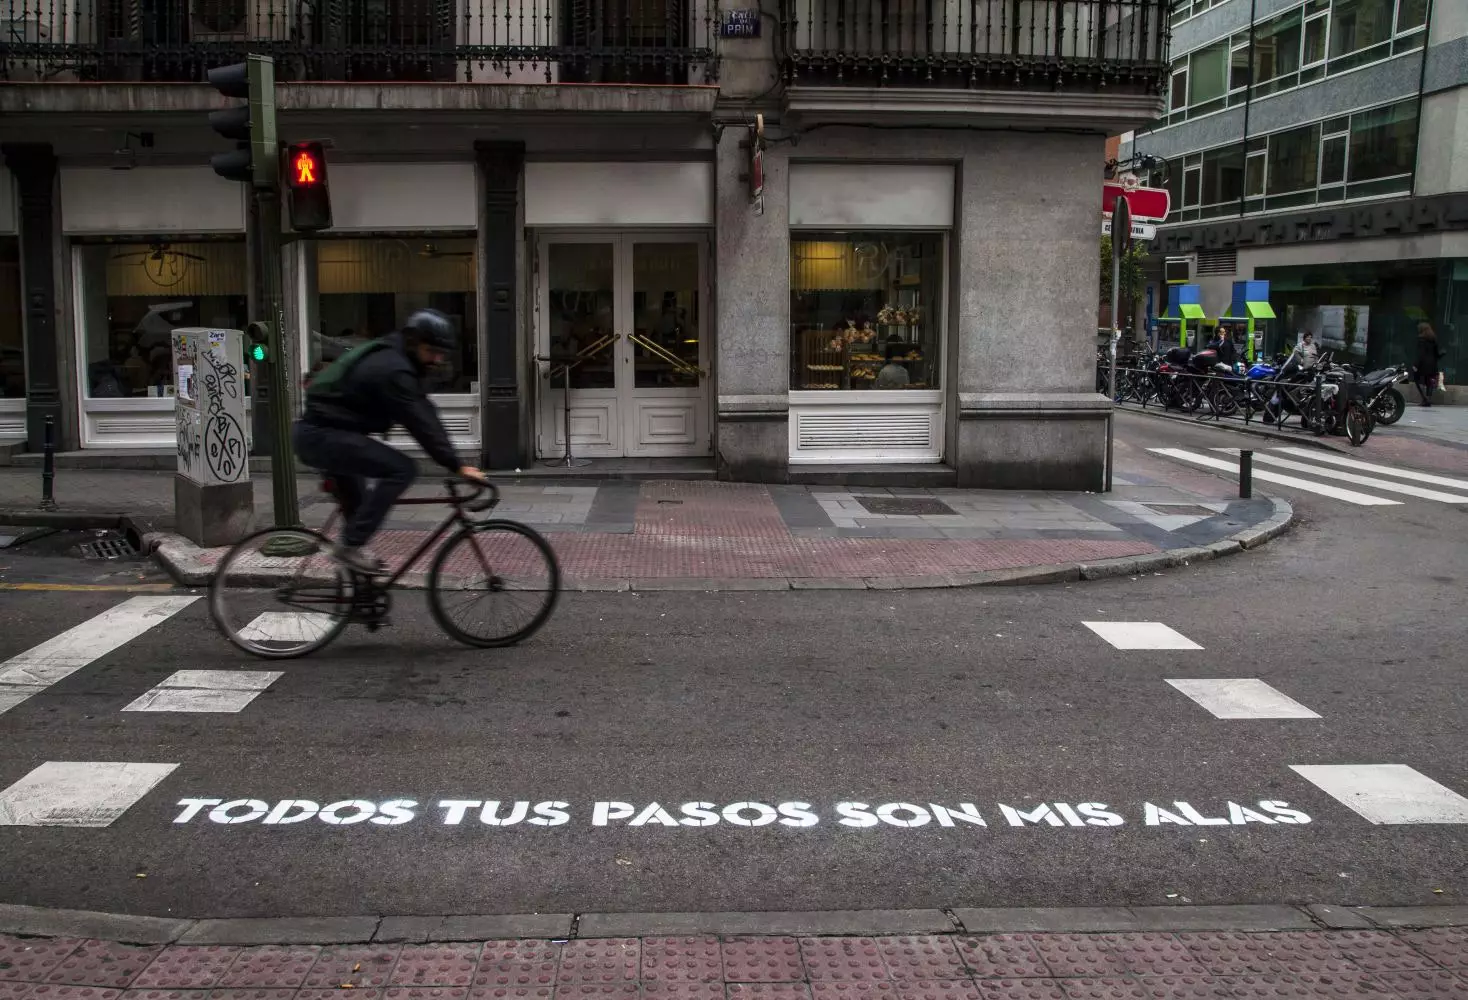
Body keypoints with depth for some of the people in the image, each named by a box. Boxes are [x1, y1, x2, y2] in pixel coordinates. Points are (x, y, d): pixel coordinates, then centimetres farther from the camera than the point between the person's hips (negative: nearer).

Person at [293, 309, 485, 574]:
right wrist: (457, 466, -25)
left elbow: (426, 414, 11)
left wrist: (451, 458, 6)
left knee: (359, 506, 25)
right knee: (402, 470, -19)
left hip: (314, 434, 11)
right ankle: (351, 545, -15)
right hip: (324, 435, -11)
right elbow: (420, 423, -26)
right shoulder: (392, 370, -20)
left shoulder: (389, 358, 12)